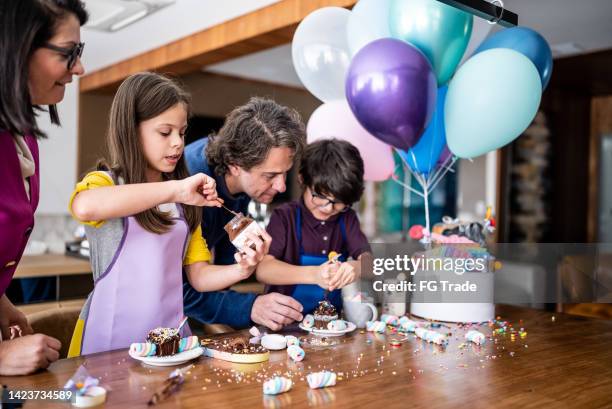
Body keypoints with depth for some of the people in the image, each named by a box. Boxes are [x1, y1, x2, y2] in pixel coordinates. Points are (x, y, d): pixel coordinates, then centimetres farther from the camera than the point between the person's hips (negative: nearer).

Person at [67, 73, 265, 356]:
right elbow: (84, 207, -27)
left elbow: (199, 275, 11)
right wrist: (174, 189, -26)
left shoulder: (184, 201, 14)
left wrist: (239, 270, -8)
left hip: (170, 336, 4)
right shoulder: (104, 182, -2)